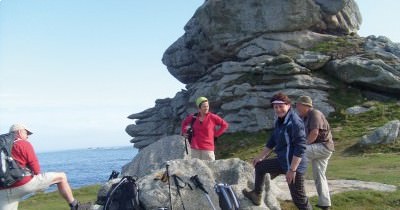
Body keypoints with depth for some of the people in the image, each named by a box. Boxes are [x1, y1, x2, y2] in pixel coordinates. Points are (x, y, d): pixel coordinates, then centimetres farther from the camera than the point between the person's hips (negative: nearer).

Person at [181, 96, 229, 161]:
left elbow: (225, 125, 3)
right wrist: (184, 132, 11)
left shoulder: (212, 117, -4)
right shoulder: (194, 117, 4)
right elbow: (184, 122, 24)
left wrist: (216, 134, -2)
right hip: (195, 148, 3)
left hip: (208, 148, -3)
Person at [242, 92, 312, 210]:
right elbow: (272, 141, 21)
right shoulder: (279, 121, 8)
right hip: (282, 161, 9)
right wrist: (260, 157, 26)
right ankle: (256, 195, 39)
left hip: (294, 165, -9)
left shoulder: (295, 122, -21)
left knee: (299, 198, -2)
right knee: (260, 166, 23)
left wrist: (292, 169, -26)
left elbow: (300, 148, -25)